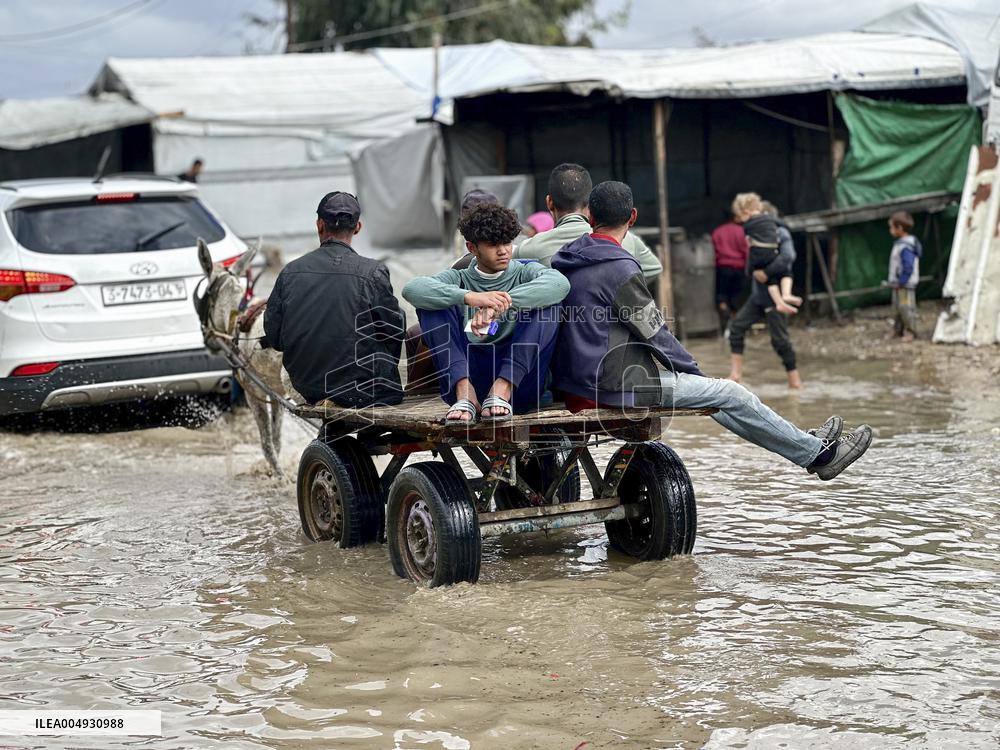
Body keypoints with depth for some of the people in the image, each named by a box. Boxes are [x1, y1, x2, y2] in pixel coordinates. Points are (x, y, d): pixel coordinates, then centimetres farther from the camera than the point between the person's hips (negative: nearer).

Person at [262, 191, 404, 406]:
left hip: (307, 387, 5)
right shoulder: (372, 272, -10)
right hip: (360, 392, -5)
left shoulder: (290, 272, 0)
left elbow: (272, 335, 4)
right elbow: (395, 330, -3)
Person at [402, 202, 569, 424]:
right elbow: (412, 289, -9)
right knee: (432, 303, -10)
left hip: (519, 381, -1)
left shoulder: (524, 274, 13)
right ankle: (464, 392, -28)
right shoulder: (459, 279, 15)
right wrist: (469, 297, -26)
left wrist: (502, 301, -26)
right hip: (468, 376, 1)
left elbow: (560, 283, -13)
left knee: (547, 303, -16)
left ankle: (502, 389, -30)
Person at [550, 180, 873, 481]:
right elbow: (654, 333, -14)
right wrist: (694, 370, 3)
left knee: (715, 393, 21)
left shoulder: (562, 263, 9)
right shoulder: (620, 269, -19)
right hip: (613, 386, -9)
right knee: (729, 394, 1)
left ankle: (804, 443, 30)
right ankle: (818, 453, 13)